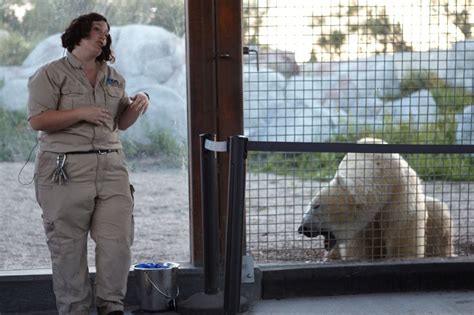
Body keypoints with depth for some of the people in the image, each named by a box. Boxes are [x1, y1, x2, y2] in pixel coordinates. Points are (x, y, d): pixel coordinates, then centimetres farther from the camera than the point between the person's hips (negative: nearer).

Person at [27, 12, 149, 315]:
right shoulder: (51, 74, 0)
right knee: (69, 245, -1)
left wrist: (137, 106, 2)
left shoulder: (114, 77, 18)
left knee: (118, 239, -2)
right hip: (66, 169, -5)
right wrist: (82, 113, -16)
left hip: (111, 166, 5)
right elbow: (37, 120, -9)